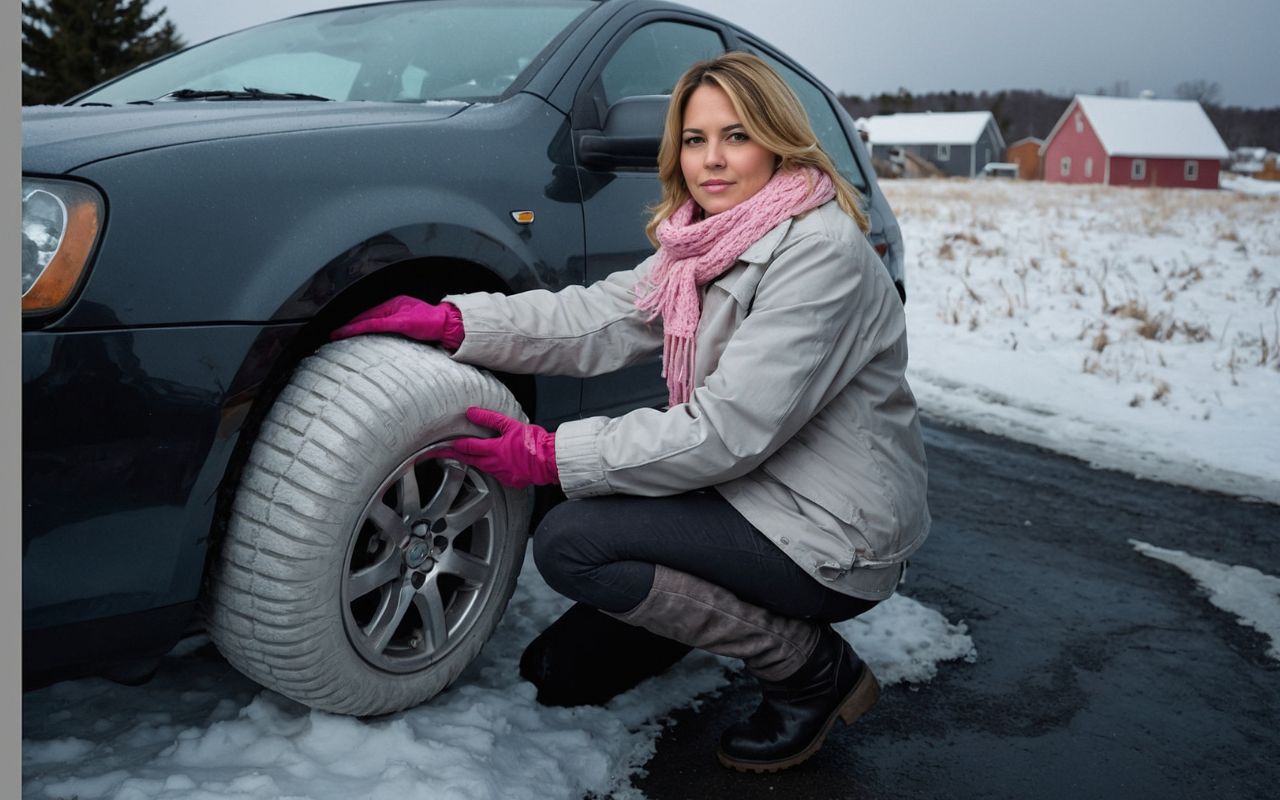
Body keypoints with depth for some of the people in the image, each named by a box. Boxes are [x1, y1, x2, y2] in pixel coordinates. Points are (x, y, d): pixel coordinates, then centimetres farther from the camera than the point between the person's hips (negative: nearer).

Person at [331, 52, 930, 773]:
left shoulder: (820, 251, -21)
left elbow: (730, 429, -26)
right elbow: (601, 318, 2)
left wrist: (551, 455, -22)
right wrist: (450, 321, -8)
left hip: (834, 538, -8)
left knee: (571, 544, -18)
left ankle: (815, 671, -7)